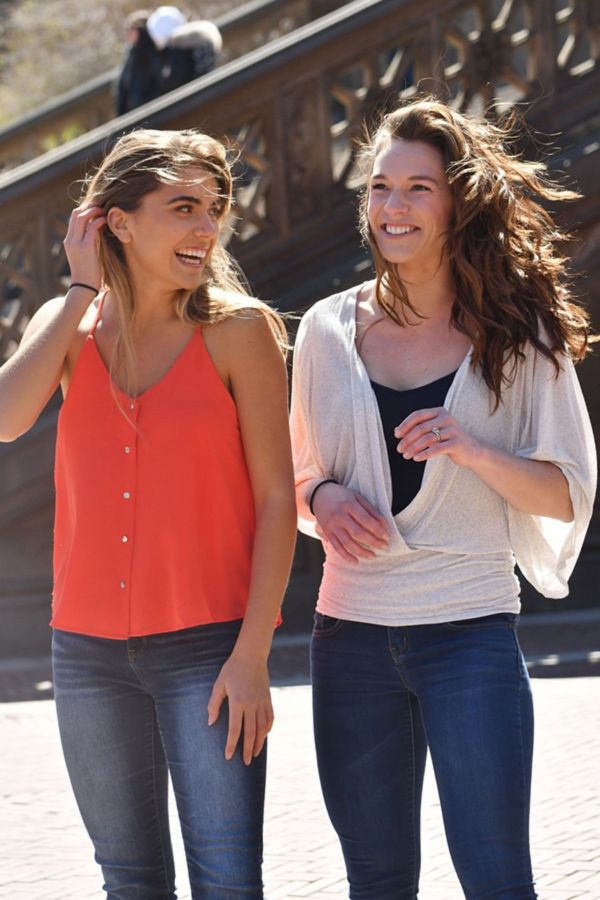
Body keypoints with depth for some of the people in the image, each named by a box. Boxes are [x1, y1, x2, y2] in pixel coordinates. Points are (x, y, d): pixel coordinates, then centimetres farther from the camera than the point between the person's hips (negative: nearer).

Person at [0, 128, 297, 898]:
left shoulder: (238, 330, -5)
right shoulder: (69, 325, 5)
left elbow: (277, 498, -6)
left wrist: (252, 656, -12)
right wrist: (83, 289, -8)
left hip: (206, 648, -4)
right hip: (89, 651, 4)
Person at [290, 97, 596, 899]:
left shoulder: (517, 336, 0)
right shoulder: (330, 329, 7)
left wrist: (472, 450, -17)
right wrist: (323, 497, -6)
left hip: (471, 630, -3)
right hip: (353, 630, 3)